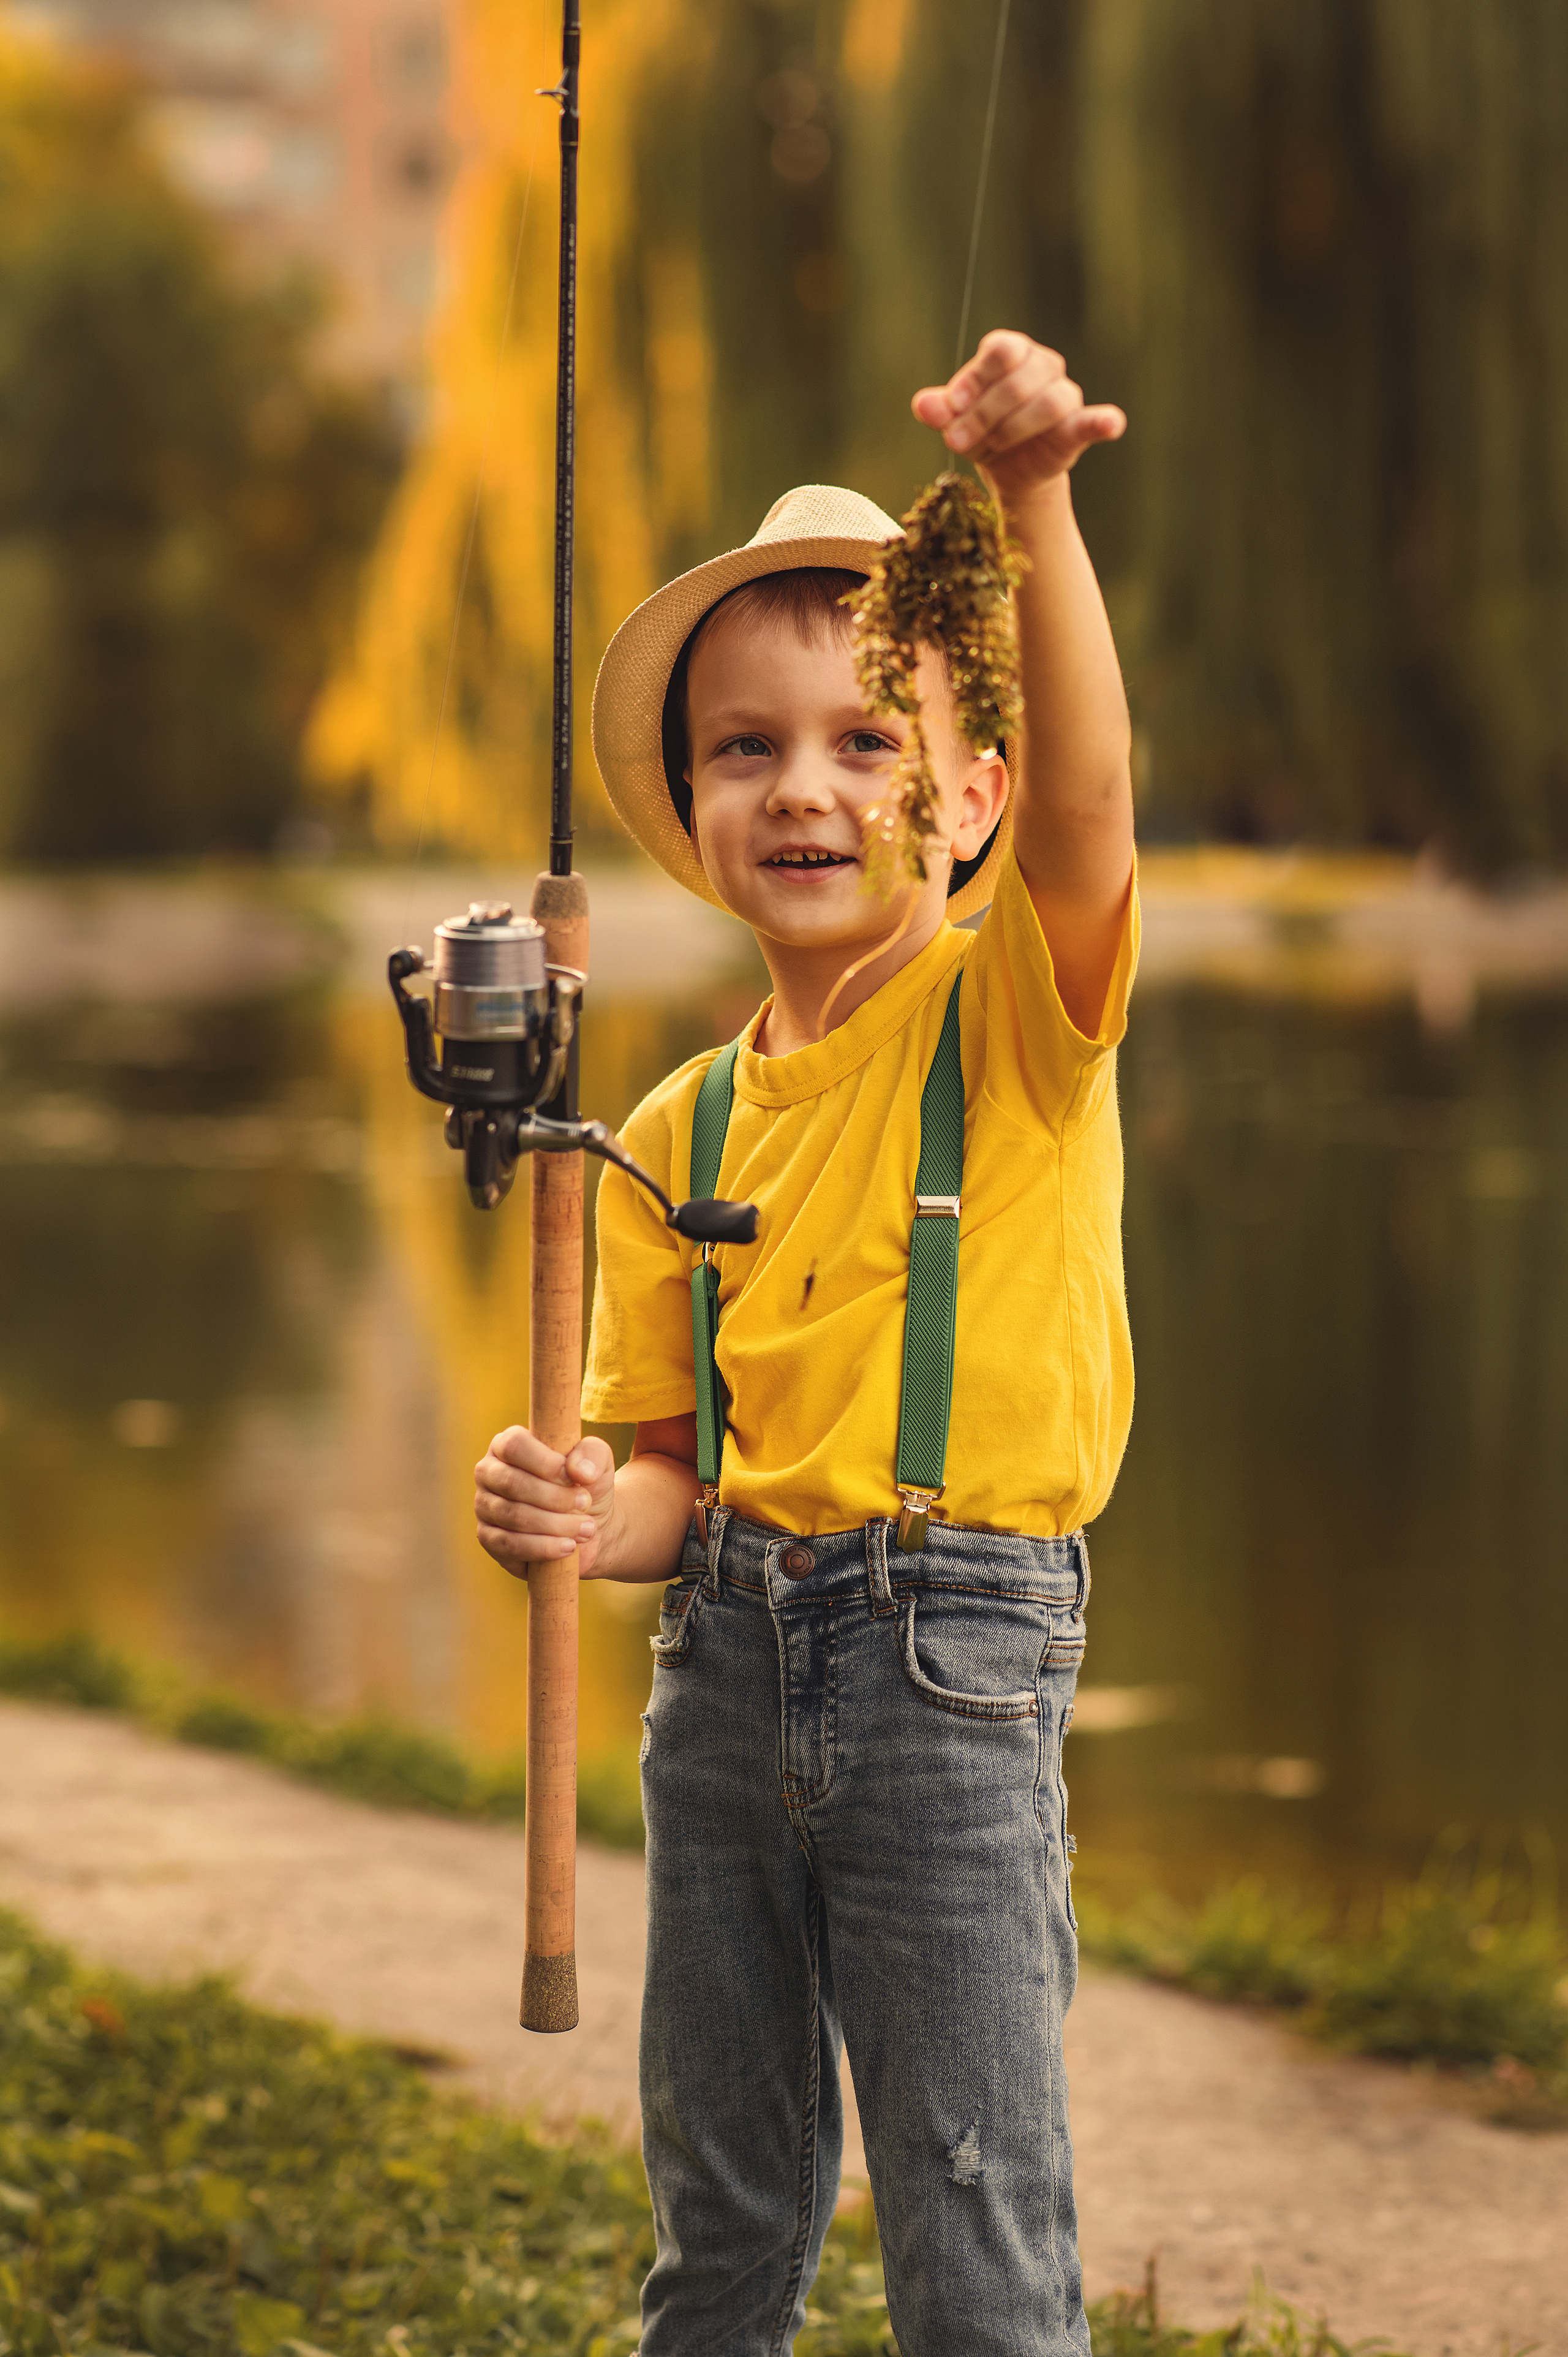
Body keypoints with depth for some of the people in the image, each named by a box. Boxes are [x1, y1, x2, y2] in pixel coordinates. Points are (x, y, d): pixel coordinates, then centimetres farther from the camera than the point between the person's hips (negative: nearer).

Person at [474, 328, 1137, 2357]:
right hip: (727, 1657, 5)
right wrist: (599, 1518, -11)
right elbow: (675, 1460, 13)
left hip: (951, 1659, -5)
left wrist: (1034, 503, -42)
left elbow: (1086, 802, -27)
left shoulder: (1015, 1008, -6)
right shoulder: (683, 1128, 9)